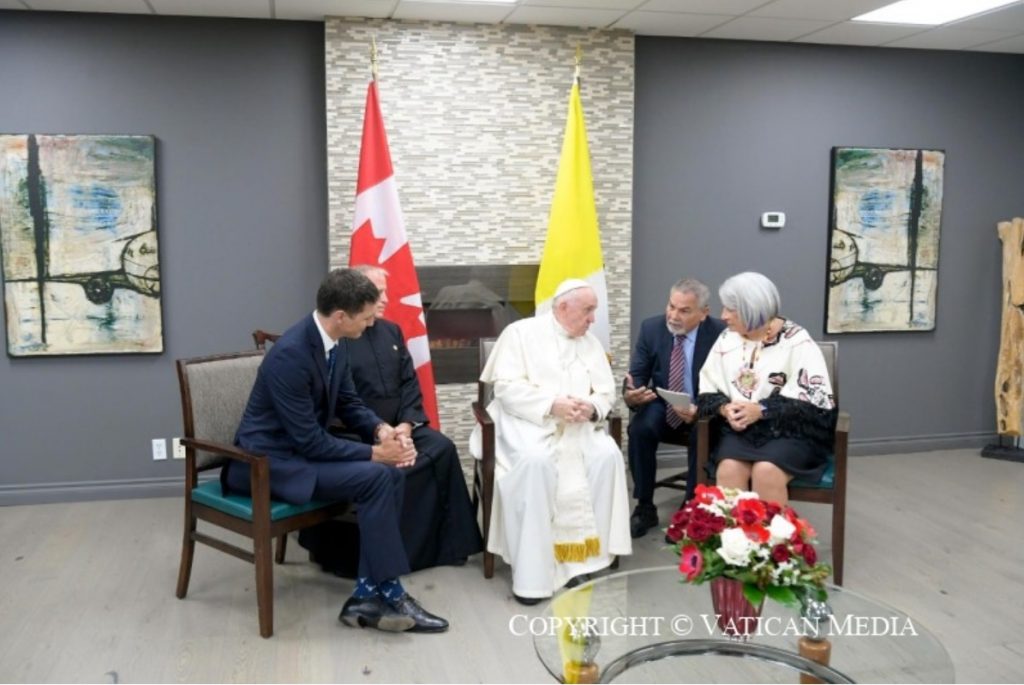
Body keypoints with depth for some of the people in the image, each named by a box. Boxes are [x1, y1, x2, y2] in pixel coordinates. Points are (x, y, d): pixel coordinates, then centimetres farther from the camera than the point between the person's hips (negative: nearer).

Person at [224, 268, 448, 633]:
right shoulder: (290, 355, -27)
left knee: (390, 473, -11)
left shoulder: (334, 343, -1)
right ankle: (388, 592, -10)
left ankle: (368, 593, -7)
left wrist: (381, 430, -8)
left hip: (304, 447, 9)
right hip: (270, 461, -9)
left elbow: (348, 403, 11)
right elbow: (310, 441, -25)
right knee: (375, 477, -24)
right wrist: (375, 452, -20)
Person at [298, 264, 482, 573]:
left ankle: (445, 542, -8)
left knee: (442, 447, -17)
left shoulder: (391, 331, 14)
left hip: (398, 427, 6)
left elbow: (410, 382, 11)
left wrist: (407, 423, -7)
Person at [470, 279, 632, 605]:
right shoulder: (521, 332, 0)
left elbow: (606, 392, 10)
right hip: (528, 421, -4)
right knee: (535, 461, -35)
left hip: (577, 424, 5)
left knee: (607, 455, -25)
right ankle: (532, 569, -27)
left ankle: (587, 548, -13)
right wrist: (552, 405, -22)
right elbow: (507, 387, -10)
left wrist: (592, 407, -14)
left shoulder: (591, 342, 15)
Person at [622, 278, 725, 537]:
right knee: (640, 427, -29)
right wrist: (630, 395, -29)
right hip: (662, 406, 2)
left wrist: (700, 410, -35)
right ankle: (645, 508, -15)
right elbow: (637, 376, -4)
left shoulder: (719, 333, -15)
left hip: (702, 410, -2)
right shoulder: (651, 328, -7)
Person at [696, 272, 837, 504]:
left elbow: (815, 400, -11)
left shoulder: (797, 342, -6)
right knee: (728, 470, -28)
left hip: (791, 431, -3)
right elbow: (707, 392, 8)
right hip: (741, 430, 3)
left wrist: (762, 410, -19)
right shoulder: (727, 340, 8)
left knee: (766, 472, -32)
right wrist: (724, 408, -14)